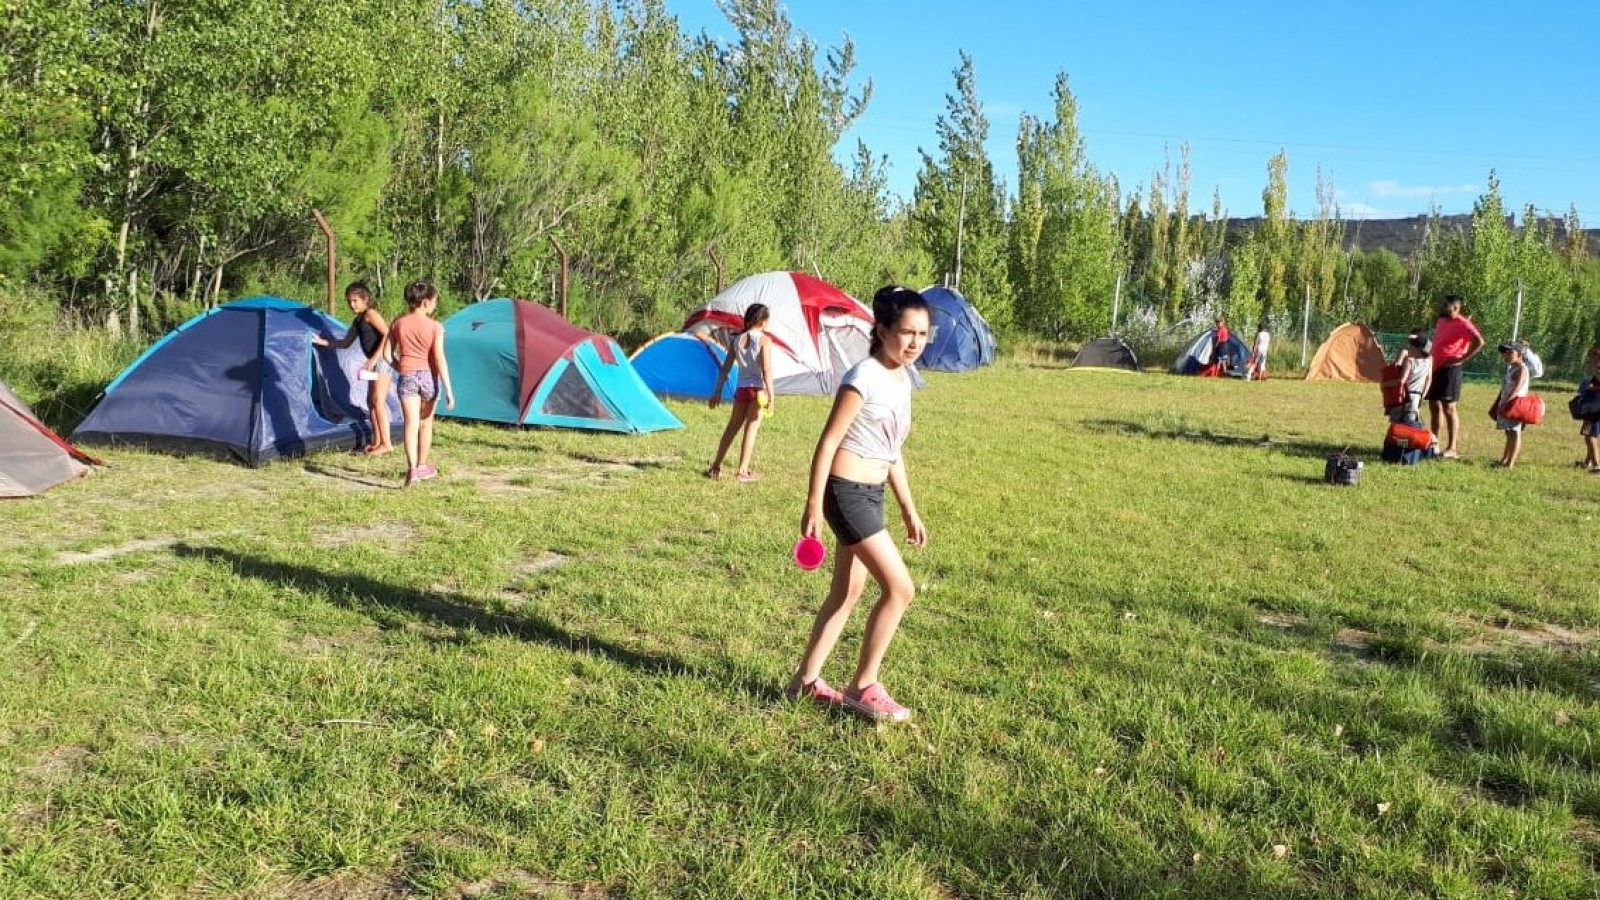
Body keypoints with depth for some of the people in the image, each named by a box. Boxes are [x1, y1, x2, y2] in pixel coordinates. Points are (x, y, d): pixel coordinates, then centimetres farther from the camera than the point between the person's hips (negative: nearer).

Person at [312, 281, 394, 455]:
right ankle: (377, 442, 15)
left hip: (383, 360, -10)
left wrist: (374, 358, -20)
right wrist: (323, 342, 15)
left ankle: (386, 443, -12)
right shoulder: (358, 320, 18)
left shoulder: (370, 313, -9)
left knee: (378, 401, -12)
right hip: (376, 362, 10)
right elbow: (345, 343, 25)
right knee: (371, 401, 11)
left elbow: (387, 334, -19)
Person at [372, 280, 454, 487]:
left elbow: (387, 352, 6)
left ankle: (412, 468, -20)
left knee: (411, 424, -4)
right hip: (429, 377, -1)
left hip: (407, 376, 1)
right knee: (426, 423, 16)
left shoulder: (398, 323, 1)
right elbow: (439, 359, -13)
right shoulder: (435, 327, -8)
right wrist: (448, 389, -13)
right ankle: (422, 466, 28)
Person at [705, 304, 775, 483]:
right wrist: (771, 396, -13)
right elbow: (766, 370, -14)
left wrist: (718, 391, 13)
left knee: (731, 428, 13)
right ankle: (743, 471, 3)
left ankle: (715, 467, 18)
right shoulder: (764, 339, -7)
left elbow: (725, 368, 8)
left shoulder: (737, 339, 8)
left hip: (741, 389, 5)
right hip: (758, 389, -5)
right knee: (751, 429, 1)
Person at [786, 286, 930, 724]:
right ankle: (862, 687, 7)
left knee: (847, 592, 15)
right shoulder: (865, 376, -16)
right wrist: (814, 505, -17)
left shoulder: (902, 378, 11)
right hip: (846, 493, -9)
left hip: (871, 495, 9)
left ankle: (806, 681, 27)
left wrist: (909, 509, 20)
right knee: (900, 588, -7)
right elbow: (828, 442, -16)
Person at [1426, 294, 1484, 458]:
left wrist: (1462, 359, -19)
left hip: (1450, 369, -9)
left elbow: (1479, 342, -23)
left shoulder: (1462, 324, -11)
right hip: (1436, 368, 9)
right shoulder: (1441, 321, 15)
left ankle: (1451, 448, -5)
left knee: (1448, 407, -8)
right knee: (1434, 406, 10)